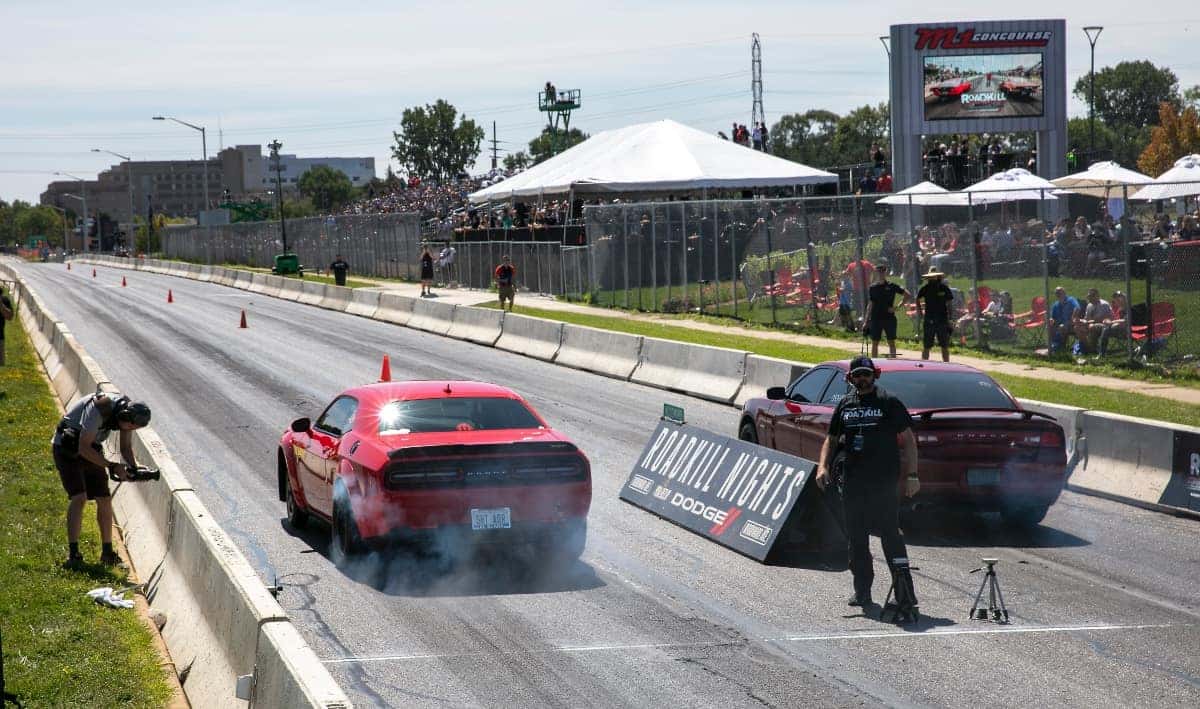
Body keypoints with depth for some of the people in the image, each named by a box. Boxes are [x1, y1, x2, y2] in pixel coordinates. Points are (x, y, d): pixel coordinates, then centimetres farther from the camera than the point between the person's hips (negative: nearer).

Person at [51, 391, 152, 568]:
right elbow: (84, 448, -32)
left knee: (104, 499, 2)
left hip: (90, 449, 7)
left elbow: (126, 447, 0)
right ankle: (73, 554, -22)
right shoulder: (98, 409, -35)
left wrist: (135, 468, -19)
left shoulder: (129, 410, -12)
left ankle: (107, 552, 14)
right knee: (79, 497, -21)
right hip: (66, 447, -7)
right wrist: (112, 466, -33)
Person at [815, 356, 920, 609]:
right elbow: (831, 439, 22)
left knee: (890, 533, -10)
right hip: (852, 481, 5)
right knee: (856, 538, 7)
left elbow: (908, 440, 1)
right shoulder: (845, 405, 16)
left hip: (884, 481, -5)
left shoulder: (889, 403, 2)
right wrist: (823, 466, 4)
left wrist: (911, 476, -6)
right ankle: (862, 590, 14)